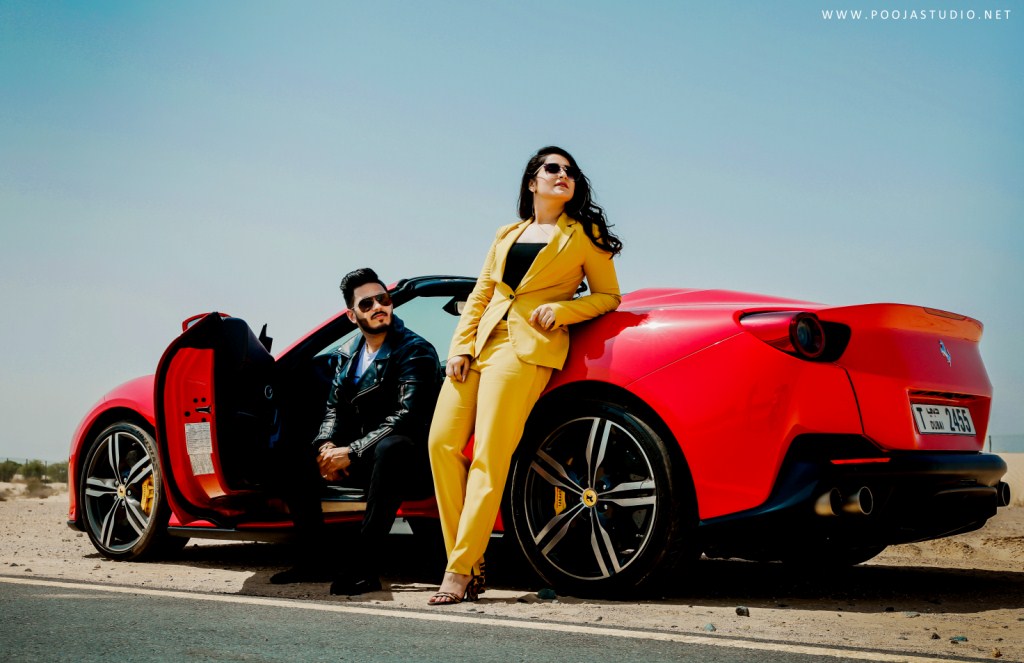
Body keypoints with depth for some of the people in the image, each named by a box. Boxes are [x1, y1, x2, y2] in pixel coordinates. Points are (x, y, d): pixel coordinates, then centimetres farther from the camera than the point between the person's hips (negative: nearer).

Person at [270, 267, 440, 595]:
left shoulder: (415, 351, -12)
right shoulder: (348, 354, 10)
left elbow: (406, 418, -22)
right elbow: (334, 408, 12)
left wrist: (351, 452, -26)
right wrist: (327, 445, -11)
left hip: (411, 461, -8)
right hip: (366, 461, 8)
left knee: (390, 447, -40)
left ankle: (364, 565, -37)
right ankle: (313, 559, 1)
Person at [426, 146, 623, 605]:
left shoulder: (584, 234, 11)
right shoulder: (508, 234, 23)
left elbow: (608, 296, 9)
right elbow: (479, 296, 19)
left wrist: (560, 309, -8)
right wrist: (460, 347, 5)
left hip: (528, 348, -5)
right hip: (481, 342, 6)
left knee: (489, 457, -16)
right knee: (442, 442, -9)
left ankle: (461, 570, -15)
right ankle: (466, 561, -4)